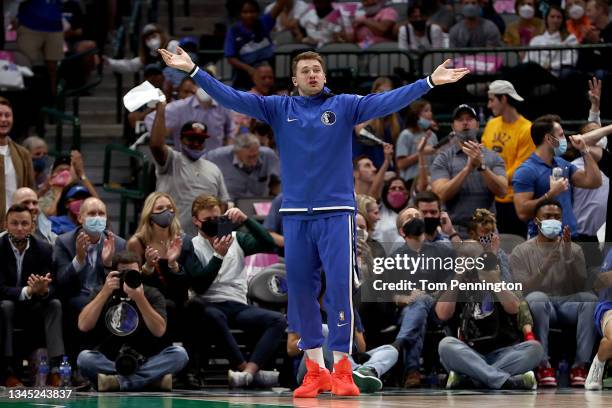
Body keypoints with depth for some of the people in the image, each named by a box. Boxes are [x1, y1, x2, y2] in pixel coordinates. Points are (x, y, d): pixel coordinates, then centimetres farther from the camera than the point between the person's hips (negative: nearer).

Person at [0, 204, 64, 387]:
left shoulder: (43, 249, -6)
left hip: (33, 310, 3)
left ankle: (55, 370, -32)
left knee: (55, 305, -24)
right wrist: (27, 291, -39)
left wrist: (43, 291, -37)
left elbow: (52, 289, -11)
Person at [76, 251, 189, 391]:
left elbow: (159, 331, -13)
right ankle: (153, 378, -30)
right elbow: (83, 326, -10)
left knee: (179, 353, -25)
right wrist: (105, 292, -15)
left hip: (145, 362, 0)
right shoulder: (101, 293, 6)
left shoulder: (152, 294, 3)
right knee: (84, 357, -31)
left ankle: (117, 382, -30)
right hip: (108, 362, 0)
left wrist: (140, 299, -24)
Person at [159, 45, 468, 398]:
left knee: (340, 290, -7)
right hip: (295, 215, 3)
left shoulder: (345, 106, 3)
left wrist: (429, 82, -19)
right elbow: (231, 98, 5)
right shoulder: (279, 108, 8)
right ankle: (316, 371, 15)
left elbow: (388, 101, -7)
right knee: (300, 292, 5)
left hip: (336, 213, -2)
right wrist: (193, 71, -2)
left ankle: (342, 370, -1)